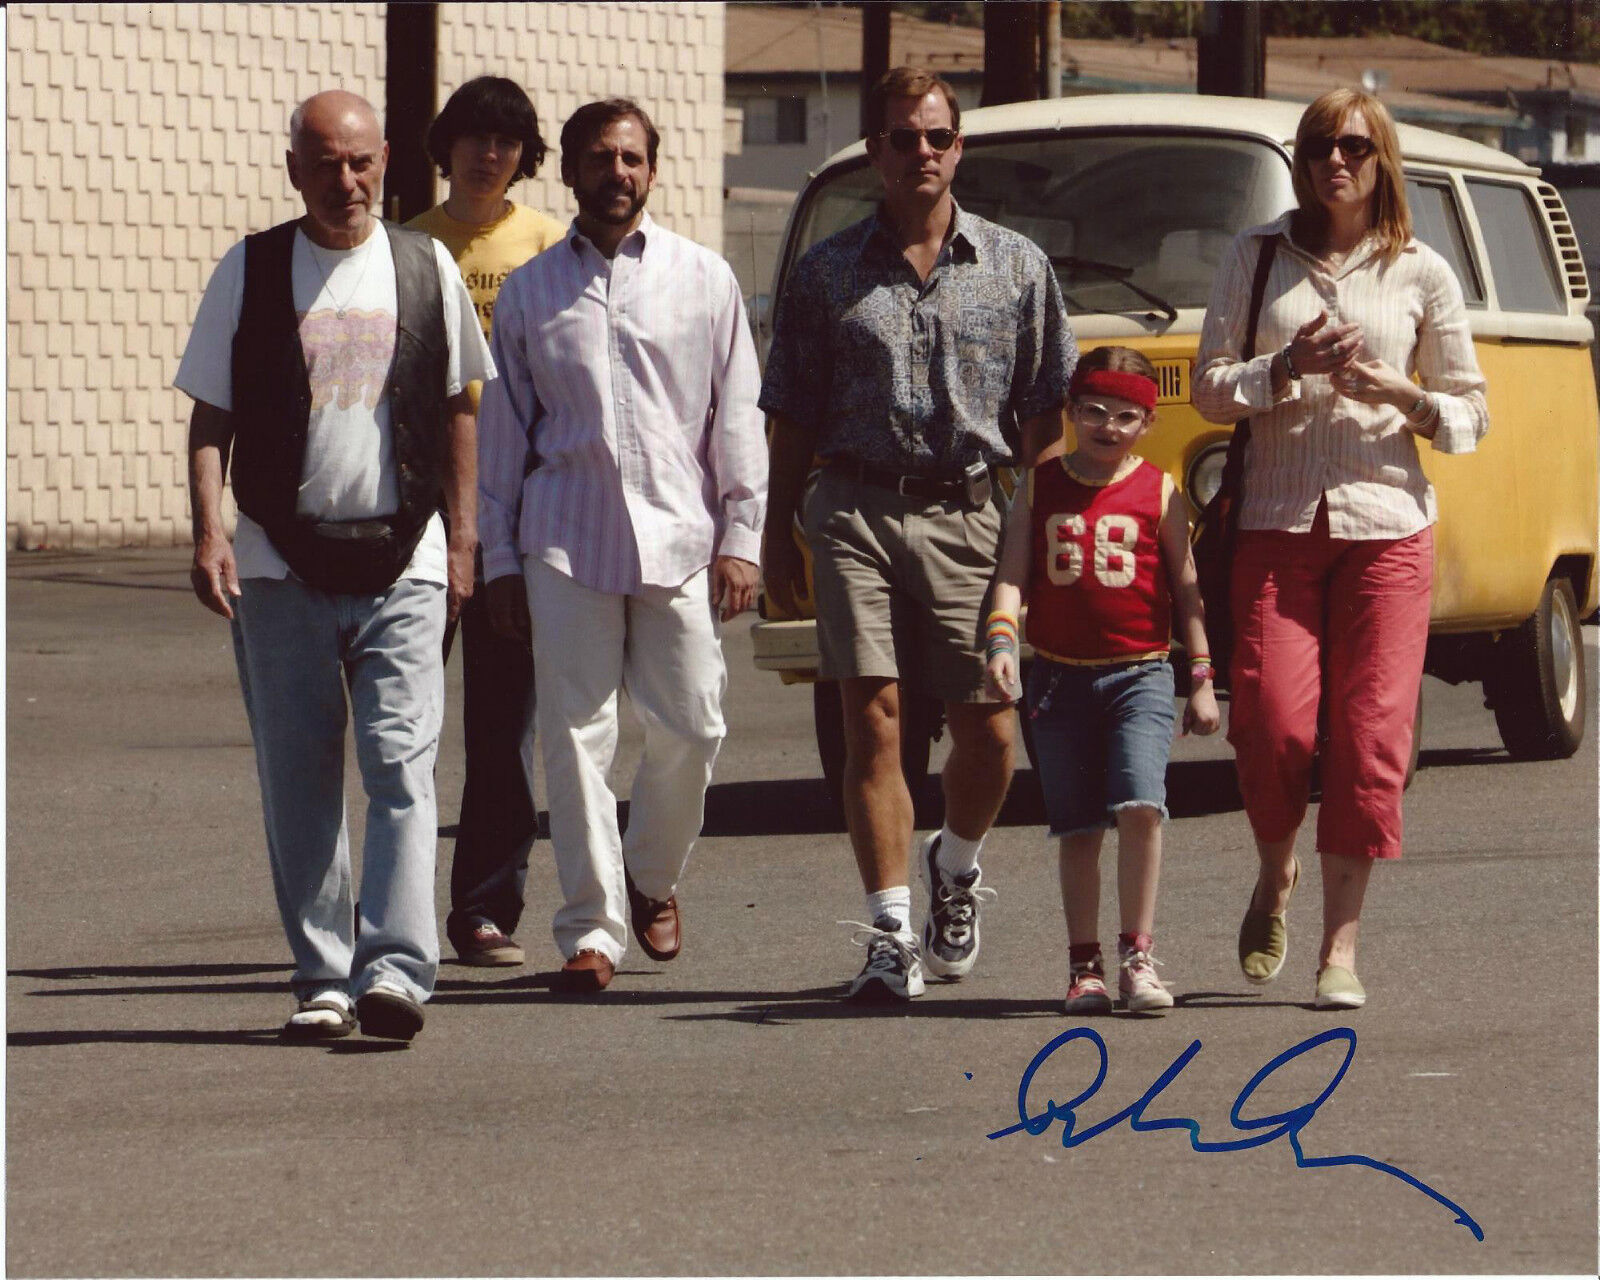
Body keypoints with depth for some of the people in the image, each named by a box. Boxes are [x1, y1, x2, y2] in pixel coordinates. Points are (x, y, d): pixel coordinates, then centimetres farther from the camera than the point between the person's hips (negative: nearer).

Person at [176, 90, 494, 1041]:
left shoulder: (426, 268, 8)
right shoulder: (250, 273, 5)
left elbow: (458, 409, 15)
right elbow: (211, 417, 6)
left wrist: (464, 538, 10)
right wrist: (209, 528, -7)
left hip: (402, 563, 0)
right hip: (280, 563, 0)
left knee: (402, 761, -11)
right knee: (298, 775, 3)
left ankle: (398, 965, -16)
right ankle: (322, 975, 10)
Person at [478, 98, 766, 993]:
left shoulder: (704, 280, 10)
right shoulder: (530, 291, 11)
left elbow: (737, 416, 9)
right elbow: (503, 430, 13)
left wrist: (742, 538, 1)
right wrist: (500, 557, 10)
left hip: (678, 532, 0)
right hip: (566, 538, 0)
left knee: (691, 727, -1)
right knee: (577, 733, -5)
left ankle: (654, 876, 26)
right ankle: (591, 928, 0)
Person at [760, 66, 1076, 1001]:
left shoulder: (1016, 268, 8)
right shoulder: (830, 273, 8)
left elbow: (1044, 414, 10)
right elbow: (793, 416, 11)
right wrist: (779, 534, 7)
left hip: (968, 513, 1)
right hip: (856, 512, 0)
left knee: (989, 727, 1)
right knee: (874, 719, -7)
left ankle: (957, 867, 32)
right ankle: (892, 934, -5)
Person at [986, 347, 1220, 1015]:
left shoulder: (1158, 492, 4)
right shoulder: (1040, 489, 7)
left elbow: (1186, 588, 8)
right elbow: (1012, 575, 1)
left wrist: (1201, 679, 5)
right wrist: (1002, 641, -16)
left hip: (1139, 675, -2)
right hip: (1059, 676, 2)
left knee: (1139, 805, -18)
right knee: (1078, 827, 6)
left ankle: (1137, 959, -11)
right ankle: (1084, 965, 15)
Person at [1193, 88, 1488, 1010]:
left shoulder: (1421, 275, 7)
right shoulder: (1259, 258, 9)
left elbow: (1471, 413, 10)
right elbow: (1211, 388, 6)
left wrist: (1399, 396, -9)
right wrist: (1287, 369, -12)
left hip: (1387, 519, 0)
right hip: (1278, 518, 0)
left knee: (1371, 731, -7)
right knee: (1273, 719, -12)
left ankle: (1342, 945, -1)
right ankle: (1277, 876, 18)